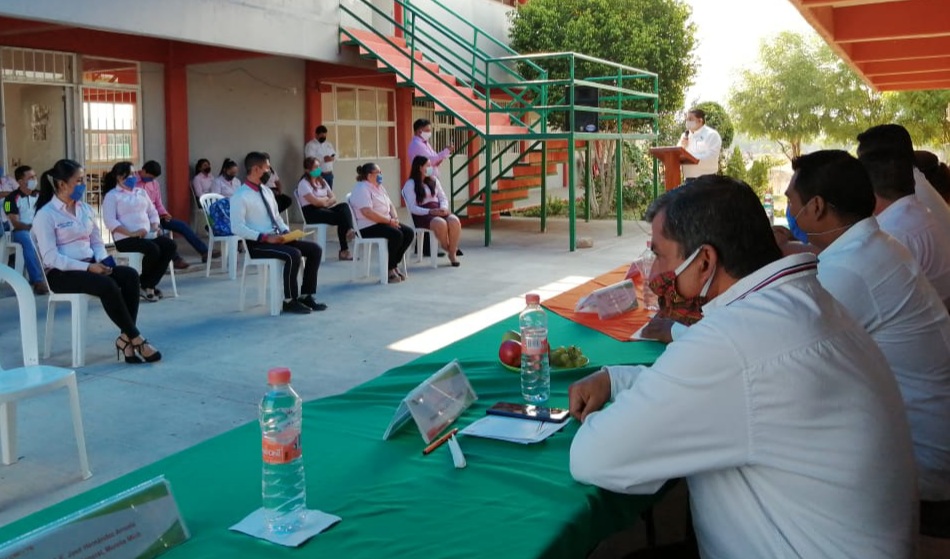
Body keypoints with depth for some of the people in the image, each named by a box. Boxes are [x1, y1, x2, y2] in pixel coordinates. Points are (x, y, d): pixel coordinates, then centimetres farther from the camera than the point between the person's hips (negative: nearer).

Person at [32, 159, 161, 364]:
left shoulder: (86, 209, 12)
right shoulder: (45, 215, -8)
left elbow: (97, 242, 16)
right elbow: (50, 257, -16)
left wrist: (102, 260, -7)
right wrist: (87, 267, -22)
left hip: (90, 265, 6)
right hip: (61, 273, -6)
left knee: (130, 275, -22)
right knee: (107, 285, -32)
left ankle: (125, 338, -23)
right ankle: (136, 339, -22)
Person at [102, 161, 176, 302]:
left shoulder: (141, 192, 21)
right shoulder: (112, 195, 0)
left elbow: (152, 212, 23)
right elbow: (110, 221, -12)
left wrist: (155, 226, 1)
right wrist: (131, 233, -22)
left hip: (147, 235, 7)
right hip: (125, 238, -7)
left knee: (171, 246, -19)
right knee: (153, 249, -32)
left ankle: (149, 284, -13)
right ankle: (143, 284, -8)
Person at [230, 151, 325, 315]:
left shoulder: (267, 191, 15)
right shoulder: (240, 196, -11)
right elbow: (237, 228, -18)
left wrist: (286, 231, -1)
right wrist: (265, 237, -23)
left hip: (276, 238, 8)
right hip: (257, 244, -8)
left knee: (315, 249, -5)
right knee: (293, 254, -31)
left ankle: (305, 296, 0)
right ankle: (289, 301, -16)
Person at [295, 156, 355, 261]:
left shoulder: (321, 181, 19)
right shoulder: (303, 183, -6)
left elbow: (333, 198, 12)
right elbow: (315, 202, -18)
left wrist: (324, 202, -10)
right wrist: (326, 199, 2)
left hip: (324, 209, 7)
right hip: (311, 212, -7)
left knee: (344, 206, -24)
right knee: (340, 216, -28)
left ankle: (350, 230, -44)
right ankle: (344, 250, -29)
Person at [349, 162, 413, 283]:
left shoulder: (379, 187, 18)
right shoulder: (362, 189, -13)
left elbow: (390, 204, 20)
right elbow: (367, 212, -25)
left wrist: (395, 218, -2)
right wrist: (389, 221, -22)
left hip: (384, 223, 10)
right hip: (368, 227, -10)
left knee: (409, 233, -8)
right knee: (396, 235, -30)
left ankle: (394, 264, 1)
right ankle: (389, 269, -15)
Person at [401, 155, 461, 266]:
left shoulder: (433, 180, 17)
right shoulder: (410, 184, -2)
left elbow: (443, 198, 15)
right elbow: (413, 208, -11)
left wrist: (443, 208, -10)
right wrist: (430, 211, -24)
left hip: (438, 211, 5)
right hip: (422, 215, -5)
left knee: (455, 221, -28)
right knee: (441, 223, -36)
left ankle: (452, 253, -18)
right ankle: (447, 250, -9)